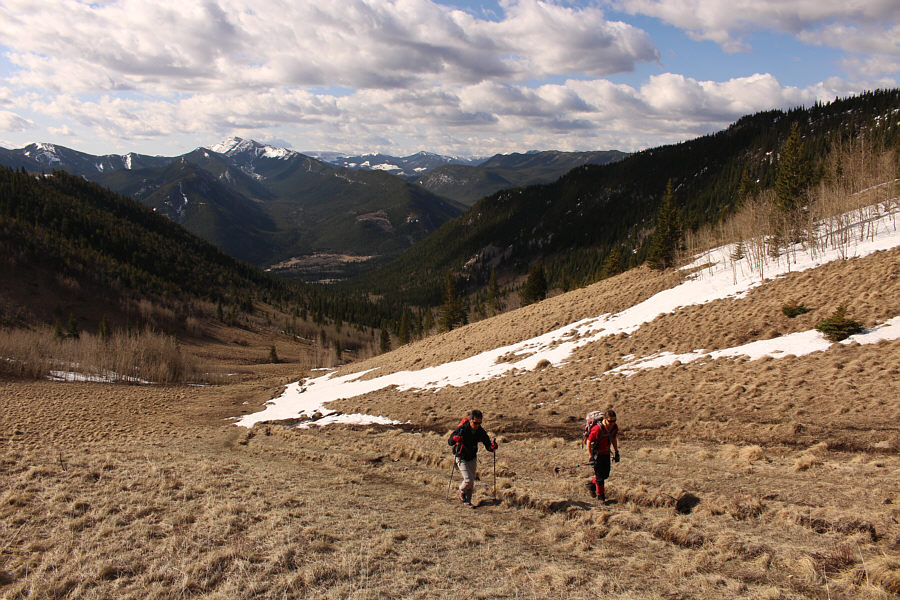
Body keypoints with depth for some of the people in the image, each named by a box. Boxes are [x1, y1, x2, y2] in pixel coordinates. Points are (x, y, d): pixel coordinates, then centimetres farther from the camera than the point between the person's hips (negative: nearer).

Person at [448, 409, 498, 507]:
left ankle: (467, 501, 27)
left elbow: (488, 446, -7)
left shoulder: (481, 431, -10)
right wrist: (455, 438, -41)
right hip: (461, 458, -4)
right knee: (468, 479, -16)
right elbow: (449, 442, -18)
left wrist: (492, 447, -31)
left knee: (471, 482, 9)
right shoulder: (462, 428, -21)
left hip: (472, 458, 4)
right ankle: (462, 491, 16)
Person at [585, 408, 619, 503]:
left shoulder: (614, 427, -10)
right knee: (600, 475, 0)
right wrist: (591, 457, -18)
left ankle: (591, 484, 37)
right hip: (597, 454, -7)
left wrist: (616, 452, 11)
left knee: (606, 474, 14)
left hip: (606, 453, 7)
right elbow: (588, 443, -21)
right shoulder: (597, 429, -31)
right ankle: (600, 495, 16)